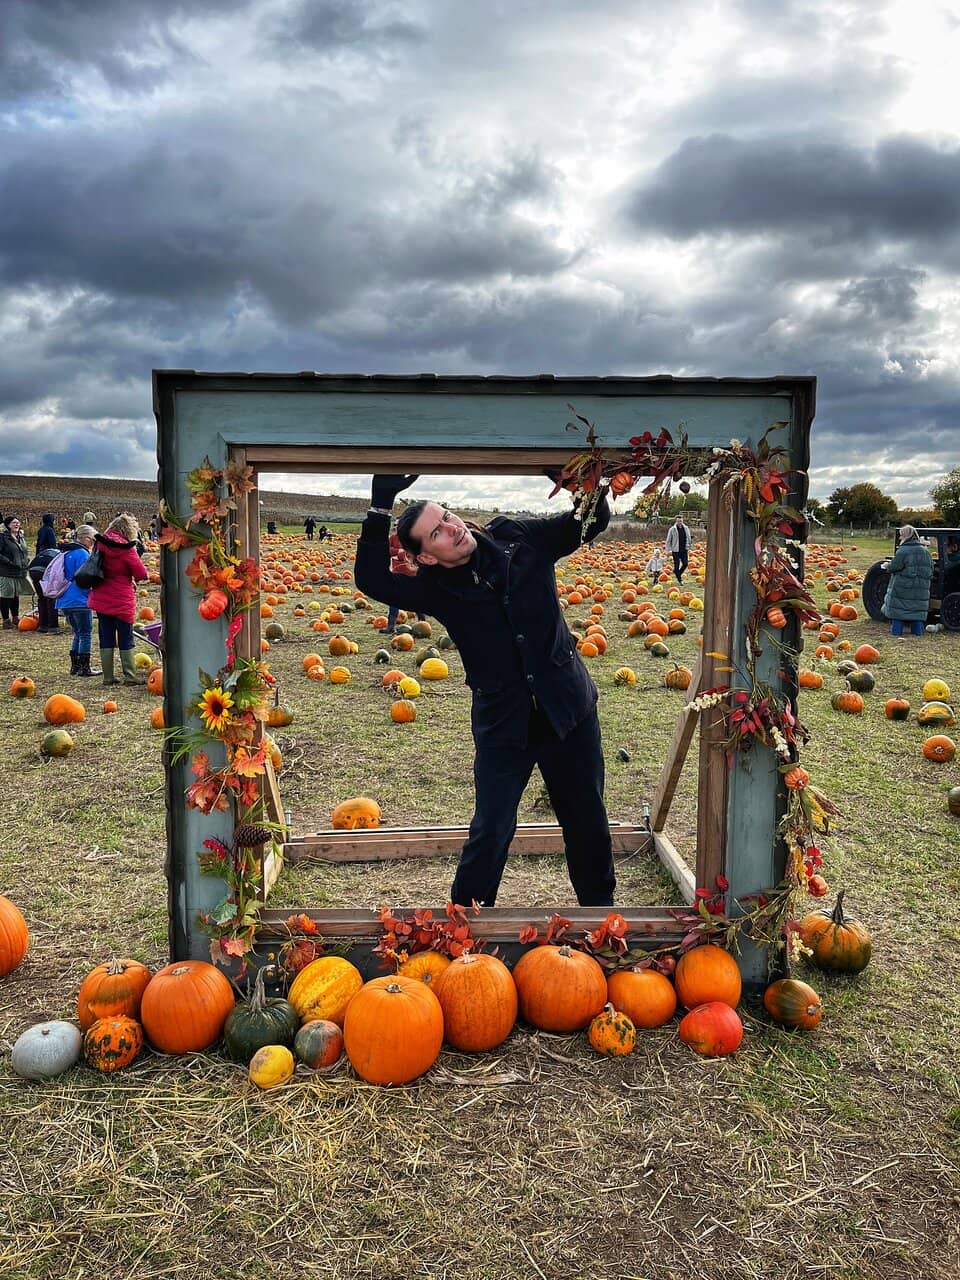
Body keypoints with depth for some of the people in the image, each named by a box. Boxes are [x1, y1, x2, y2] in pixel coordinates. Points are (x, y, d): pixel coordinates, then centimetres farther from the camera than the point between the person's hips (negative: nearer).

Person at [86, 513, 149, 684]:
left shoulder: (100, 544, 2)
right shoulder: (127, 549, -16)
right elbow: (141, 574, -12)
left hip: (101, 599, 5)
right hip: (122, 601, -5)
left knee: (106, 638, 10)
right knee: (126, 640, 4)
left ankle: (108, 677, 12)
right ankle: (130, 676, 6)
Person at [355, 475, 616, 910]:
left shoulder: (520, 539, -7)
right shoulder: (435, 588, -11)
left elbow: (593, 519, -1)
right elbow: (372, 579, -23)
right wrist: (380, 507, -30)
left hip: (569, 710, 2)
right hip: (502, 726, -2)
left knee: (586, 818, 18)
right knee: (491, 830, 3)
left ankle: (599, 899, 42)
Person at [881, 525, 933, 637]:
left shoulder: (902, 551, -14)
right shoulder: (925, 551, 8)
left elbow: (893, 567, -16)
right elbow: (931, 570, 11)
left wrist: (887, 565, 4)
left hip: (902, 588, -6)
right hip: (921, 590, 6)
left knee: (898, 608, 3)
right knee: (918, 609, 12)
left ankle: (896, 630, 3)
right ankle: (918, 630, 12)